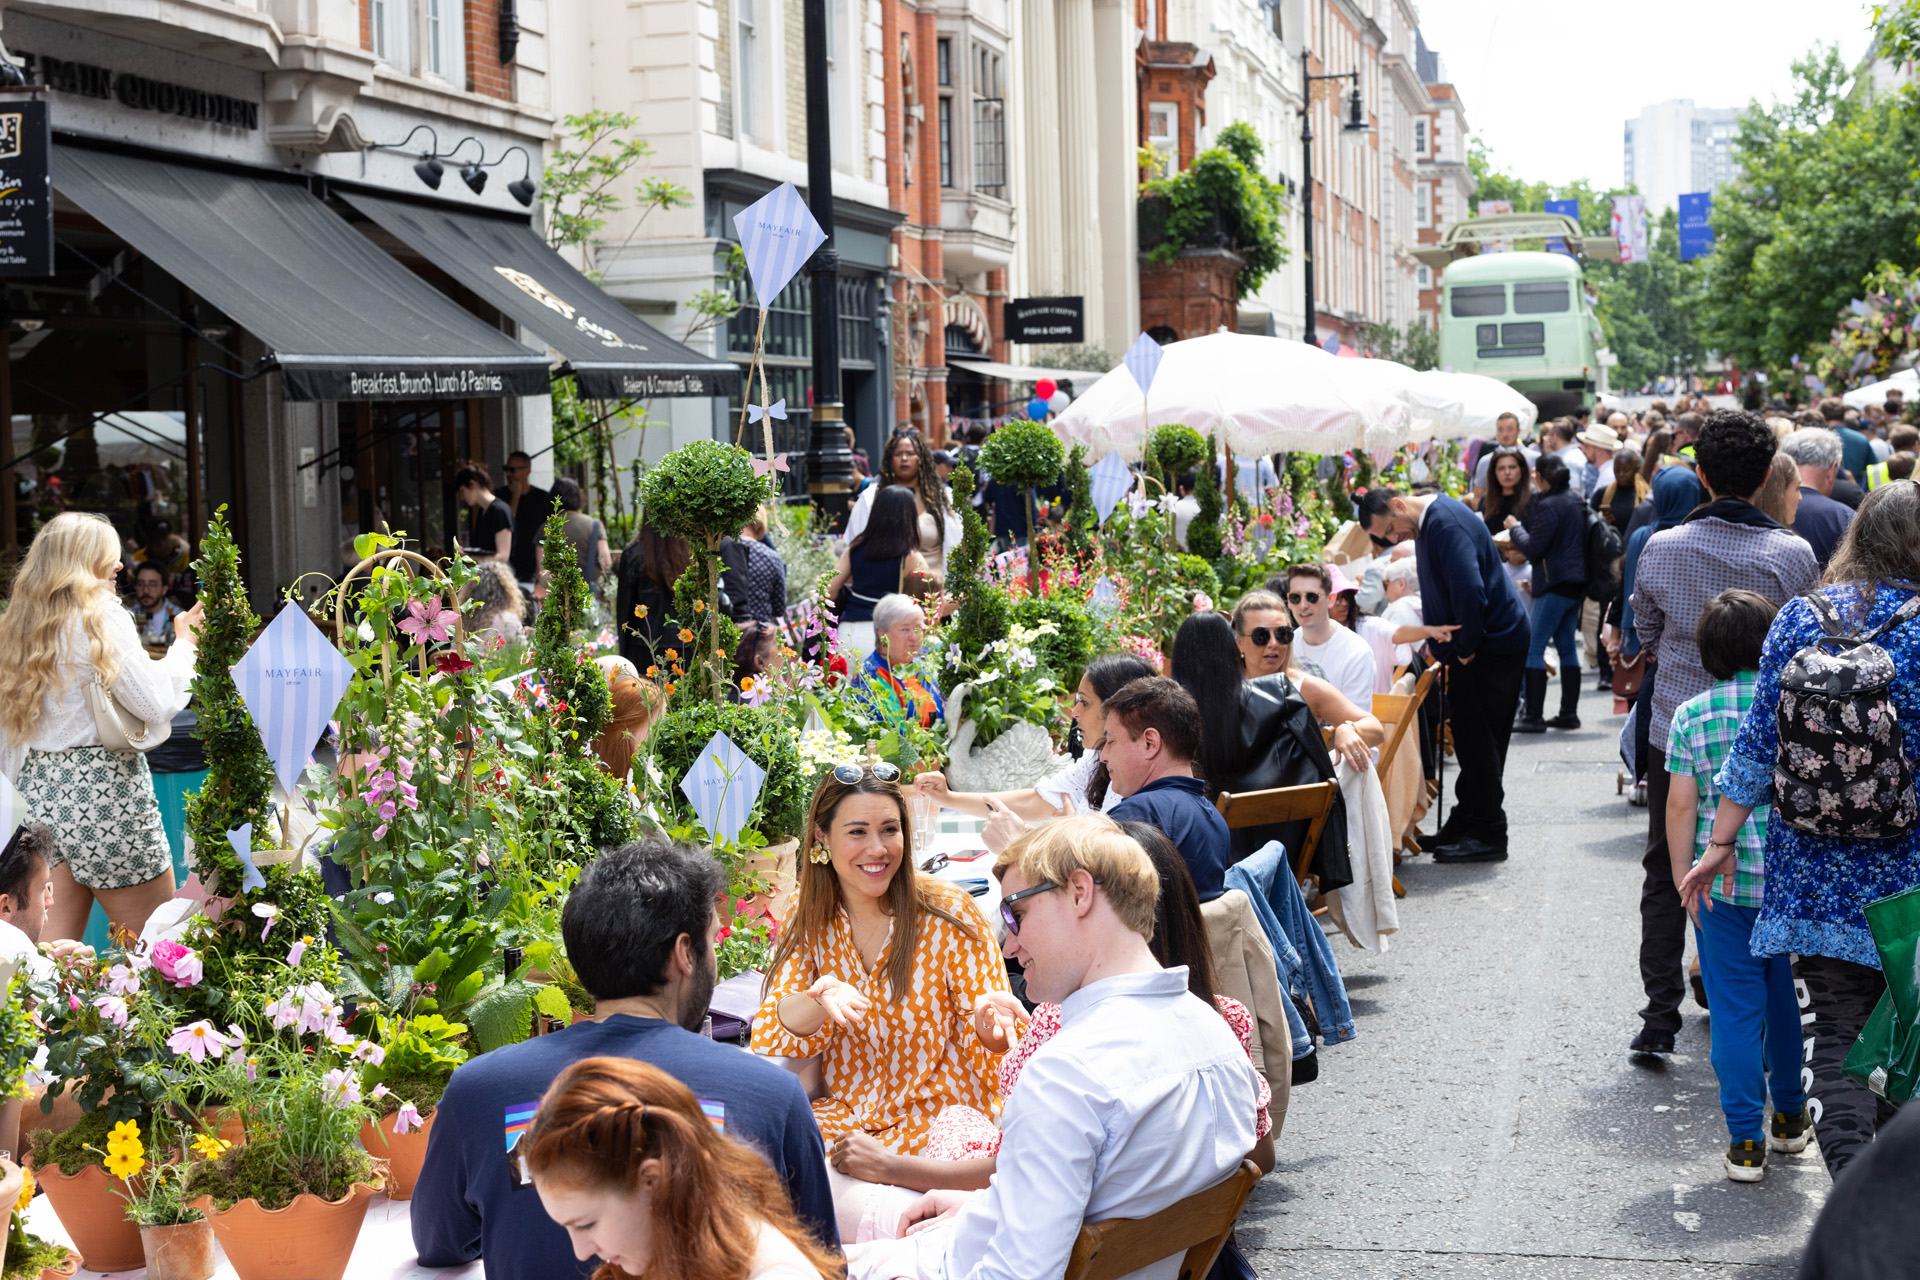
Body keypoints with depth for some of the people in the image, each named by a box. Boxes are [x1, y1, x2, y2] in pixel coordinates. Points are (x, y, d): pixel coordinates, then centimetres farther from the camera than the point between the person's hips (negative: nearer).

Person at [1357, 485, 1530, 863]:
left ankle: (1488, 836, 0)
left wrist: (1467, 649, -19)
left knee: (1479, 739, -6)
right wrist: (1440, 645, 15)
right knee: (1469, 737, 15)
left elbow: (1469, 591, -29)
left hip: (1492, 644, -10)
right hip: (1468, 645, 10)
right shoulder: (1425, 524, 11)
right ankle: (1465, 825, 22)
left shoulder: (1446, 523, -22)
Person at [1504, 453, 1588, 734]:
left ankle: (1534, 715, -9)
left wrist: (1515, 528, 0)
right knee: (1567, 647, 14)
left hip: (1556, 585, -9)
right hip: (1577, 583, 9)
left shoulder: (1548, 505, -16)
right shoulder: (1576, 500, 12)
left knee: (1533, 647, -7)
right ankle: (1569, 713, 16)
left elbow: (1533, 549, -16)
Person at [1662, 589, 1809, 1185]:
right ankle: (1790, 1116, 34)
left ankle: (1746, 1141, 1)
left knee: (1735, 1008, 3)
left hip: (1723, 883, -2)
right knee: (1787, 1000, 19)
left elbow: (1681, 805, -6)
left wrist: (1684, 879, 2)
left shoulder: (1691, 715, -4)